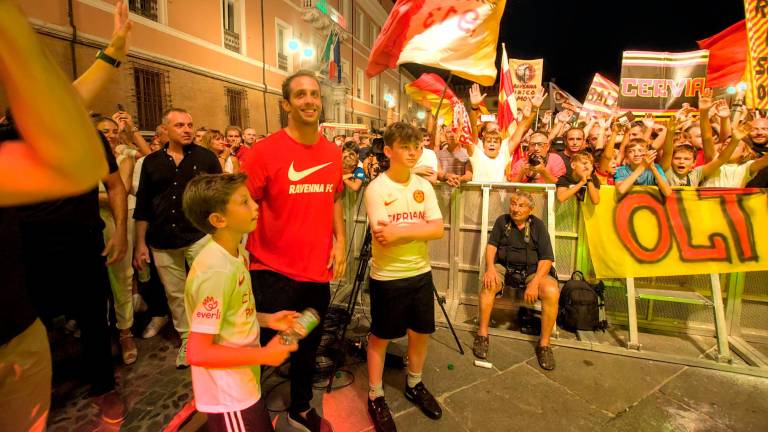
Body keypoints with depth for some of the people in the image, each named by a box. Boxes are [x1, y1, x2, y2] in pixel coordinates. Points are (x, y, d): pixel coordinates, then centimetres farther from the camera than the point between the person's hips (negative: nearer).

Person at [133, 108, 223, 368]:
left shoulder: (206, 157, -1)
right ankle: (186, 339, 29)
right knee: (175, 294, 12)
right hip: (162, 242, 3)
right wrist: (140, 244, 7)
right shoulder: (152, 162, 6)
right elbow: (143, 206, 9)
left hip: (199, 236, -3)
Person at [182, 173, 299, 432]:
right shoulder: (217, 271, -30)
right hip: (228, 397, -8)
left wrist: (265, 319, -1)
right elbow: (197, 353, -28)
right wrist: (264, 355, -20)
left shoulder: (236, 252, -2)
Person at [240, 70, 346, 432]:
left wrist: (340, 241, 3)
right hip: (272, 271, -4)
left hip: (318, 270, 5)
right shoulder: (264, 150, -13)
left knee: (308, 346, 21)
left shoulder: (333, 152, 2)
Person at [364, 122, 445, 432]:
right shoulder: (376, 189, -15)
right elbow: (383, 237, -23)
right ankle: (375, 396, 31)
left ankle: (414, 384, 42)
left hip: (420, 273, 6)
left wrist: (401, 231, -20)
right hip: (387, 277, -5)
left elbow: (438, 230, -9)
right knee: (380, 336, 11)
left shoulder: (424, 186, 1)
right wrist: (420, 227, -17)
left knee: (421, 332, 18)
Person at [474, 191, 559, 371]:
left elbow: (547, 258, -5)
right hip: (504, 268, 1)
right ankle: (482, 335, -17)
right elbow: (491, 245, 0)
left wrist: (535, 283, -20)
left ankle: (544, 344, -10)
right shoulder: (502, 221, 5)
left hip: (532, 271, 0)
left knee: (552, 292, -28)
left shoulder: (538, 225, 0)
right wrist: (490, 267, -20)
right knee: (489, 284, -31)